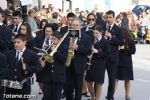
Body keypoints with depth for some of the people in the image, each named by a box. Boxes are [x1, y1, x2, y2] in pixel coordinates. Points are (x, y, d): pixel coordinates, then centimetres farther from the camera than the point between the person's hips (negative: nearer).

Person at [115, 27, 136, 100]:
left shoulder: (130, 41, -2)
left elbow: (133, 51, -7)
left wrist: (124, 49, -16)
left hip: (127, 62, 0)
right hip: (117, 61, 0)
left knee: (127, 79, 6)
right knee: (116, 78, -3)